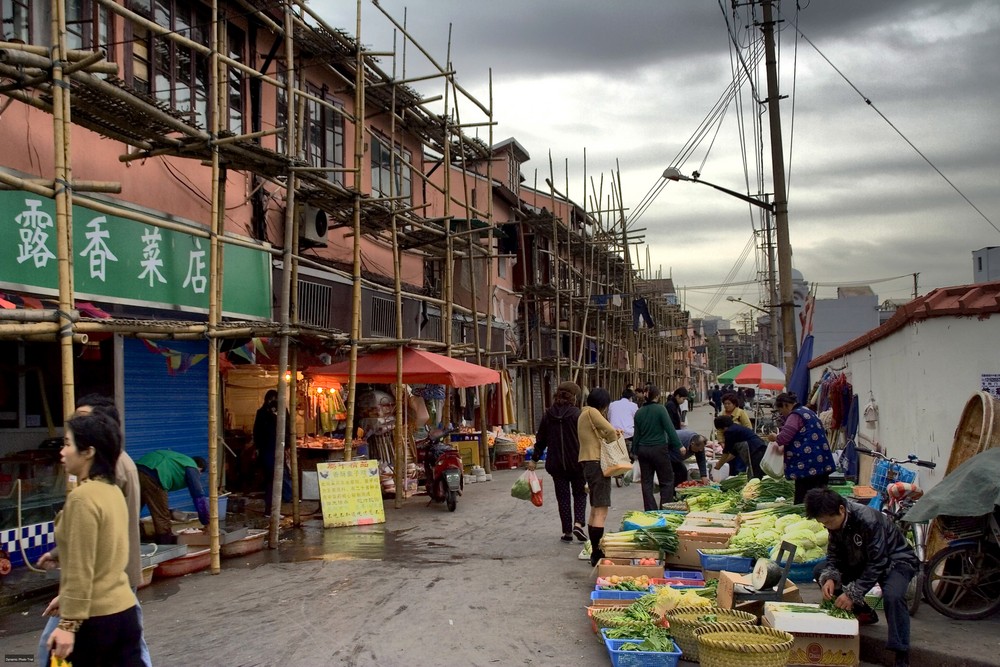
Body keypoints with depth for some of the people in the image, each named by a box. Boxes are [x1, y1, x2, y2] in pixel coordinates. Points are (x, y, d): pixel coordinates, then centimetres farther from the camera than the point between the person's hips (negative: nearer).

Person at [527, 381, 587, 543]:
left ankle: (567, 531, 12)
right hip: (576, 463, -3)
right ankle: (578, 524, -4)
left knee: (563, 497, 11)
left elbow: (541, 439, 7)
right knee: (580, 494, 14)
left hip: (556, 463, 3)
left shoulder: (548, 414, 1)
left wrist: (534, 459, 15)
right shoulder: (577, 414, -10)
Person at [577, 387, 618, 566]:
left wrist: (610, 435, -3)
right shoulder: (592, 412, -11)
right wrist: (613, 440, 0)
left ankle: (594, 551, 25)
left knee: (595, 510, 18)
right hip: (598, 463, -11)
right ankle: (597, 554, -14)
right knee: (601, 512, -11)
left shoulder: (584, 414, 18)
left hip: (589, 464, 11)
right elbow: (610, 431, -20)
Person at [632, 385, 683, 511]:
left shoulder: (639, 412, 5)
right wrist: (679, 445, -11)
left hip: (643, 450, 5)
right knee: (667, 481, 5)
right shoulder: (660, 409, -10)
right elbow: (670, 429, -14)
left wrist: (636, 452, 17)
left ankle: (650, 511, 10)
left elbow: (636, 434, 10)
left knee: (646, 482, 10)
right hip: (659, 448, -5)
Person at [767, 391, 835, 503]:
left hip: (808, 466, -10)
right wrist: (783, 448, 31)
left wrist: (774, 438, 2)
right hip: (822, 464, 10)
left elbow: (784, 437, -19)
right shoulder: (807, 411, 21)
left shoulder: (795, 416, -10)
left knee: (802, 502, -6)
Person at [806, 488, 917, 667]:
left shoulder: (868, 520, -33)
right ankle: (863, 613, 7)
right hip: (863, 561, 8)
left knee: (892, 596, -37)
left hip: (895, 560, -8)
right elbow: (834, 556, -6)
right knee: (821, 571, -4)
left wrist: (852, 593, -36)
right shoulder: (836, 522, -11)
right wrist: (829, 578, -27)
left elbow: (877, 564, -33)